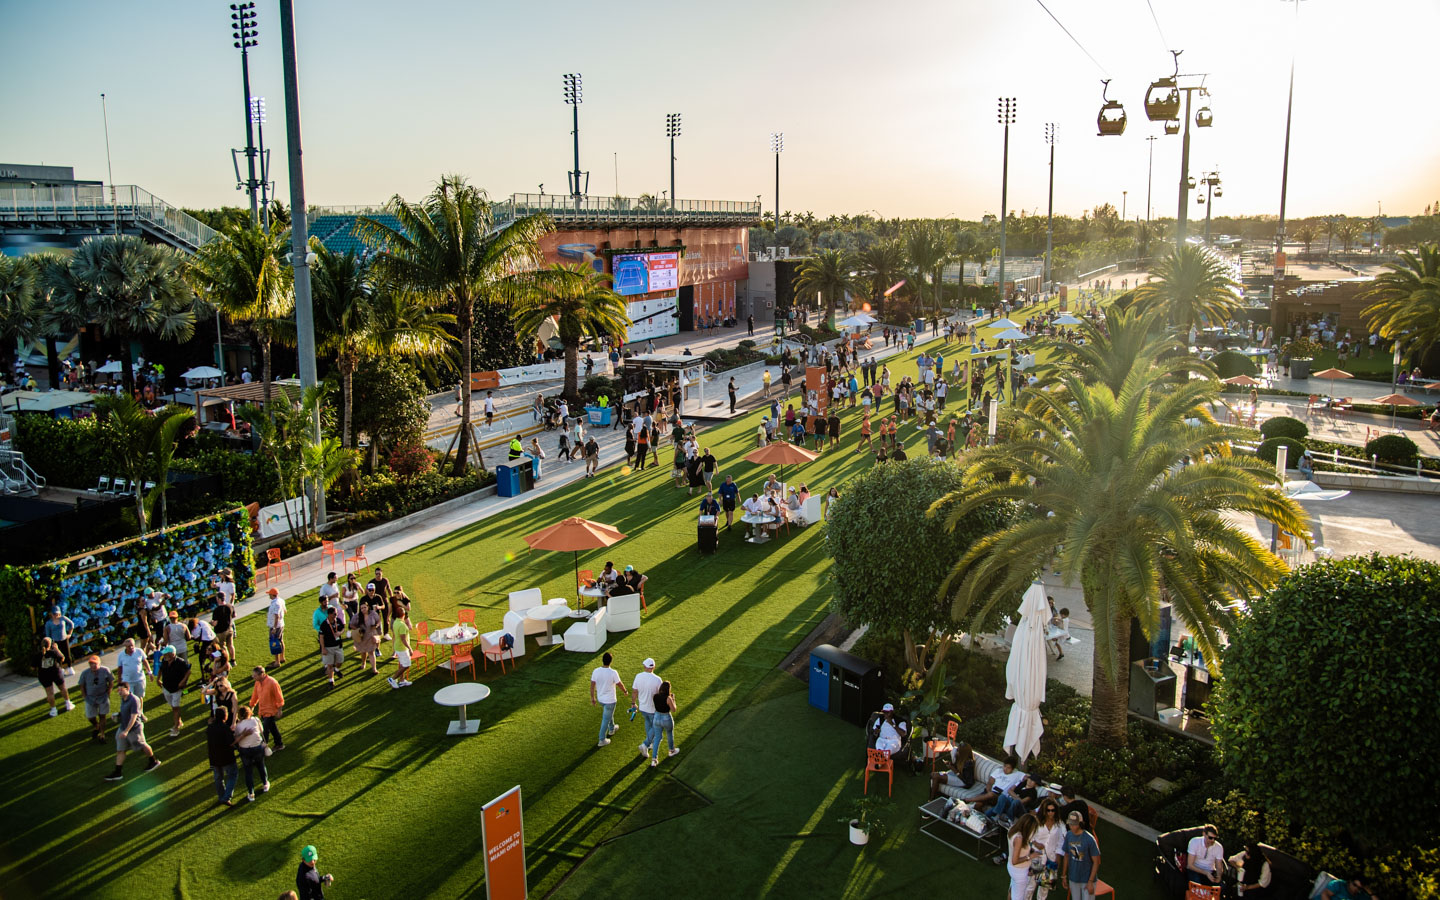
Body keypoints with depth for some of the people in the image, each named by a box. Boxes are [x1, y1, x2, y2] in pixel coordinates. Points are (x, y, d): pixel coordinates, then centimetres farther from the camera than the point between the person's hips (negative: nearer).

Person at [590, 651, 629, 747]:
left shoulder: (596, 671, -14)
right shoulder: (613, 673, -26)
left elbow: (592, 686, -6)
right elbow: (620, 684, -11)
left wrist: (592, 698, 8)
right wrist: (625, 691, 9)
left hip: (600, 699, 5)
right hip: (610, 700, -5)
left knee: (609, 713, 32)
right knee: (606, 719, 9)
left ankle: (612, 728, 53)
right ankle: (602, 740, 17)